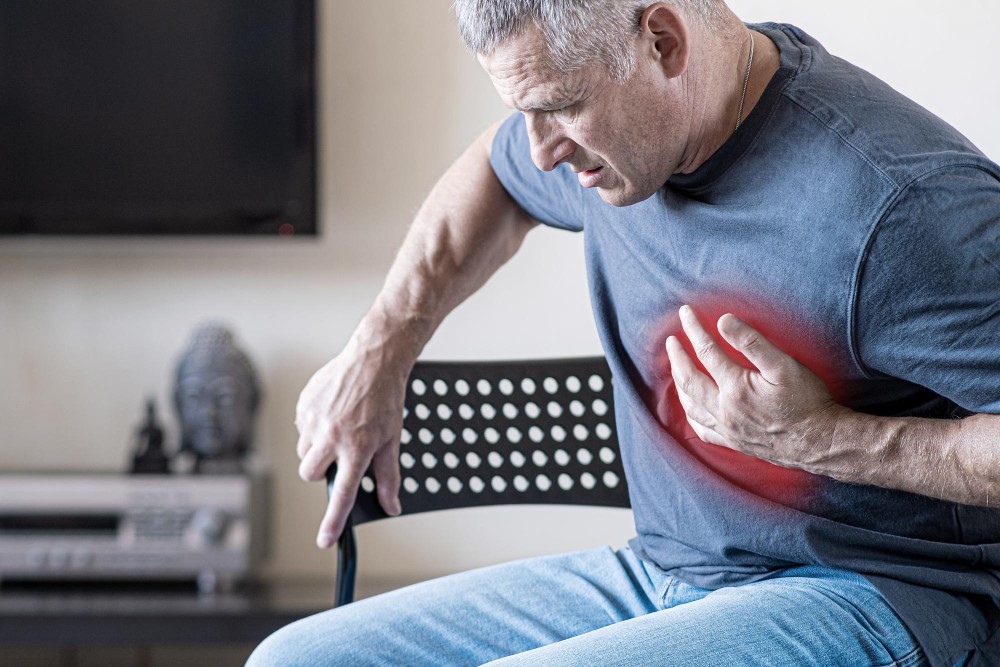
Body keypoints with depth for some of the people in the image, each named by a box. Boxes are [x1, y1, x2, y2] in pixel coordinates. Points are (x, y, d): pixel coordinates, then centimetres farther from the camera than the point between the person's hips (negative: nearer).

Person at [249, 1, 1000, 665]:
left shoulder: (907, 203, -23)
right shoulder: (609, 127, 3)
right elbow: (494, 173, 28)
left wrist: (819, 438, -23)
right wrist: (380, 349, 19)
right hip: (658, 571, 8)